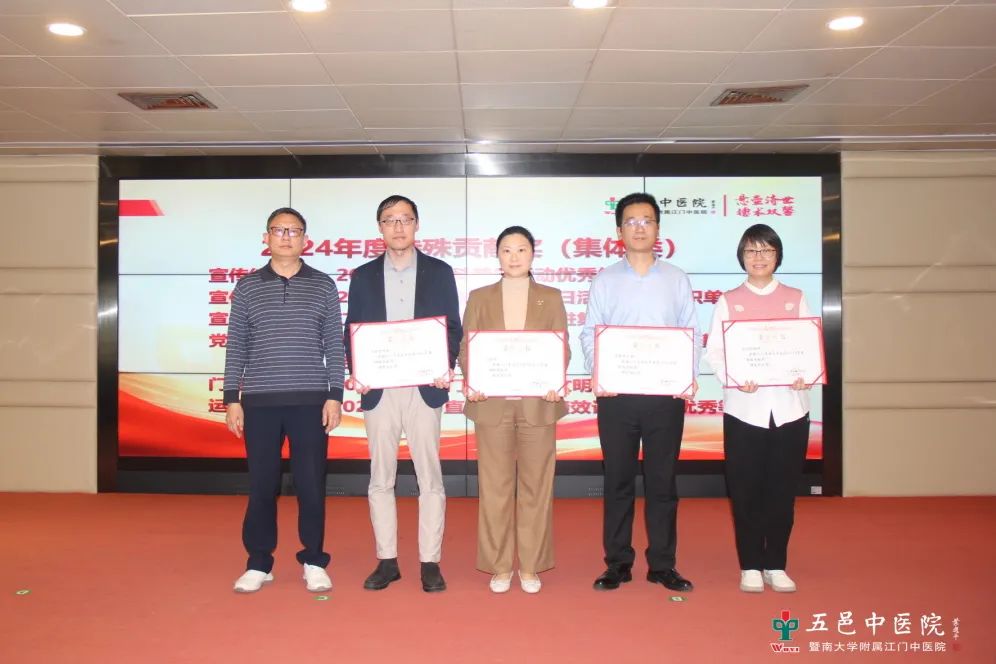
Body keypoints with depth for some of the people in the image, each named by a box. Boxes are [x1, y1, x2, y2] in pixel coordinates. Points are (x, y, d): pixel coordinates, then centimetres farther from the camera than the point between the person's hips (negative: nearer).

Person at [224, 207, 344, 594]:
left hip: (310, 400, 0)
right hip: (259, 401, 1)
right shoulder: (247, 287, 8)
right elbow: (236, 347, 7)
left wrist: (334, 395, -3)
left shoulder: (322, 285, 6)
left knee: (311, 484, 3)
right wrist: (232, 398, 0)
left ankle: (314, 562, 16)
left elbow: (334, 344, 4)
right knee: (261, 485, 6)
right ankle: (259, 563, 19)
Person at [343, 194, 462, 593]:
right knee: (381, 479, 7)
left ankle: (430, 563, 11)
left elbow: (453, 327, 6)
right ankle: (387, 561, 18)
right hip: (379, 390, 2)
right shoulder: (363, 276, 11)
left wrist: (447, 367, -11)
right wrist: (357, 372, -8)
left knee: (429, 477, 2)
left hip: (425, 387, -1)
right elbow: (352, 331, 9)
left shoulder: (439, 272, 7)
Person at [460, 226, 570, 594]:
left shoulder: (551, 298, 9)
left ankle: (531, 566, 18)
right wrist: (471, 381, -12)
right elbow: (466, 347, 6)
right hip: (493, 405, 0)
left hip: (538, 404, 0)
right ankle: (499, 567, 16)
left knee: (535, 487, 5)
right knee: (495, 487, 4)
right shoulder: (479, 297, 10)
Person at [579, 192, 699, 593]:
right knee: (618, 480, 6)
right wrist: (598, 373, -14)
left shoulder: (676, 280, 9)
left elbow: (691, 333, 7)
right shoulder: (605, 281, 7)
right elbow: (589, 333, 3)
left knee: (662, 480, 7)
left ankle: (662, 564, 18)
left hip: (666, 394, 1)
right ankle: (618, 563, 17)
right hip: (617, 395, 0)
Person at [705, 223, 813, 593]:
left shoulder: (795, 299, 11)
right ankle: (750, 567, 15)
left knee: (782, 490, 6)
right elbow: (714, 351, -1)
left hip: (789, 406, 1)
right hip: (744, 408, -1)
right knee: (745, 491, 3)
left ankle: (775, 566, 19)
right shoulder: (728, 301, 7)